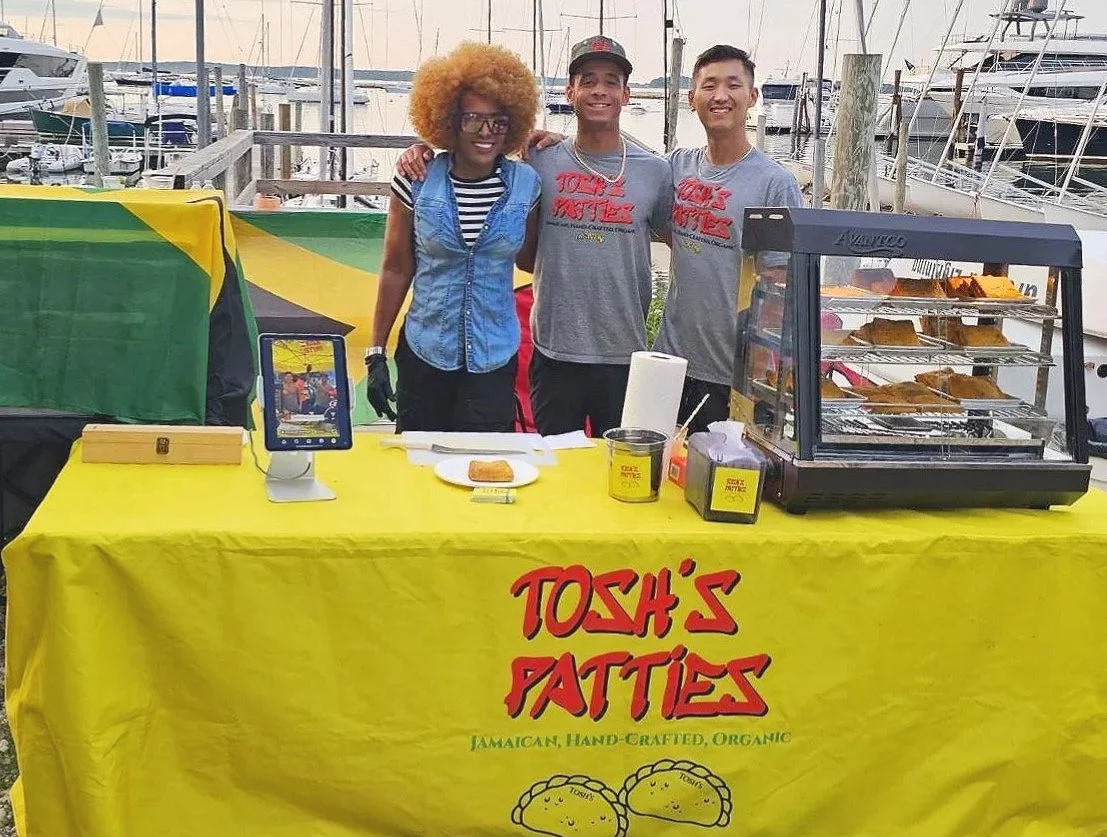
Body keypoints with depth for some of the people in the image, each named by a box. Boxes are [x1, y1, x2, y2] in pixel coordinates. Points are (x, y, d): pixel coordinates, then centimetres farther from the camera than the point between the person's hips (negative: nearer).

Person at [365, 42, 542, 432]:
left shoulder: (525, 183, -4)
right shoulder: (417, 182, -7)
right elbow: (396, 269, 1)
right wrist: (376, 353, 0)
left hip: (494, 358, 0)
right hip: (423, 355, 0)